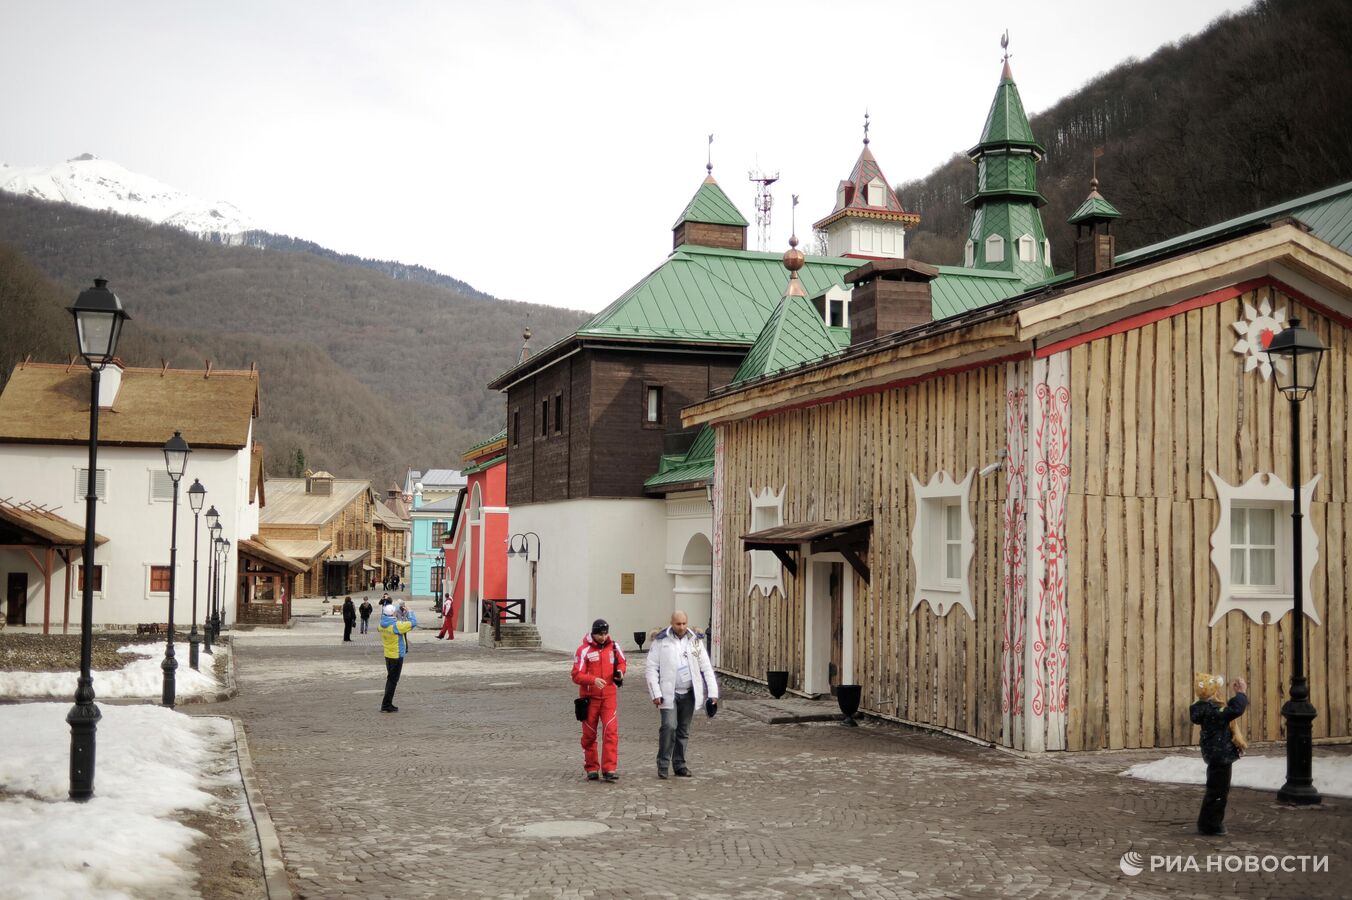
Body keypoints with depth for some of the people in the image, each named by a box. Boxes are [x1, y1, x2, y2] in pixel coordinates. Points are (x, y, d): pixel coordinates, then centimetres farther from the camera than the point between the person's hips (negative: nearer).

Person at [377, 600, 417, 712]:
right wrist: (409, 611, -11)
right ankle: (386, 705, 2)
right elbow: (413, 623, -25)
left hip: (388, 655, 8)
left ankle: (387, 704, 23)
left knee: (390, 679, 18)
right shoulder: (396, 626, -24)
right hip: (397, 656, -8)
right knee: (393, 680, 0)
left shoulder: (382, 625, -1)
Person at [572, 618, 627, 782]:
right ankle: (591, 769, 21)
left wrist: (620, 671, -5)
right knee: (589, 734, 8)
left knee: (611, 731, -11)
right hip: (589, 697, -2)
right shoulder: (584, 650, -10)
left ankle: (609, 769, -10)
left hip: (609, 696, 2)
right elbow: (576, 675, -15)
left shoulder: (614, 647, 3)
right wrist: (594, 680, -31)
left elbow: (622, 662, 18)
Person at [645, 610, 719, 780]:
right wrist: (656, 693, -11)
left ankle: (679, 764, 20)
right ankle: (662, 764, -4)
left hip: (689, 693, 4)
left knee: (684, 730, 9)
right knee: (669, 726, -15)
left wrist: (713, 693, 1)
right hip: (668, 693, -3)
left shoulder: (695, 641, 7)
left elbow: (706, 668, 8)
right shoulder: (661, 641, -3)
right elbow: (652, 668, -3)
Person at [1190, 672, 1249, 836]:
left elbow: (1232, 709, 24)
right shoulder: (1212, 710, -25)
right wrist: (1241, 694, -24)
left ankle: (1210, 822, 29)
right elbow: (1235, 710, -35)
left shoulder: (1212, 707, 10)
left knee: (1220, 790, 20)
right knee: (1217, 791, -3)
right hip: (1219, 756, -11)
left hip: (1219, 756, 11)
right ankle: (1209, 824, 5)